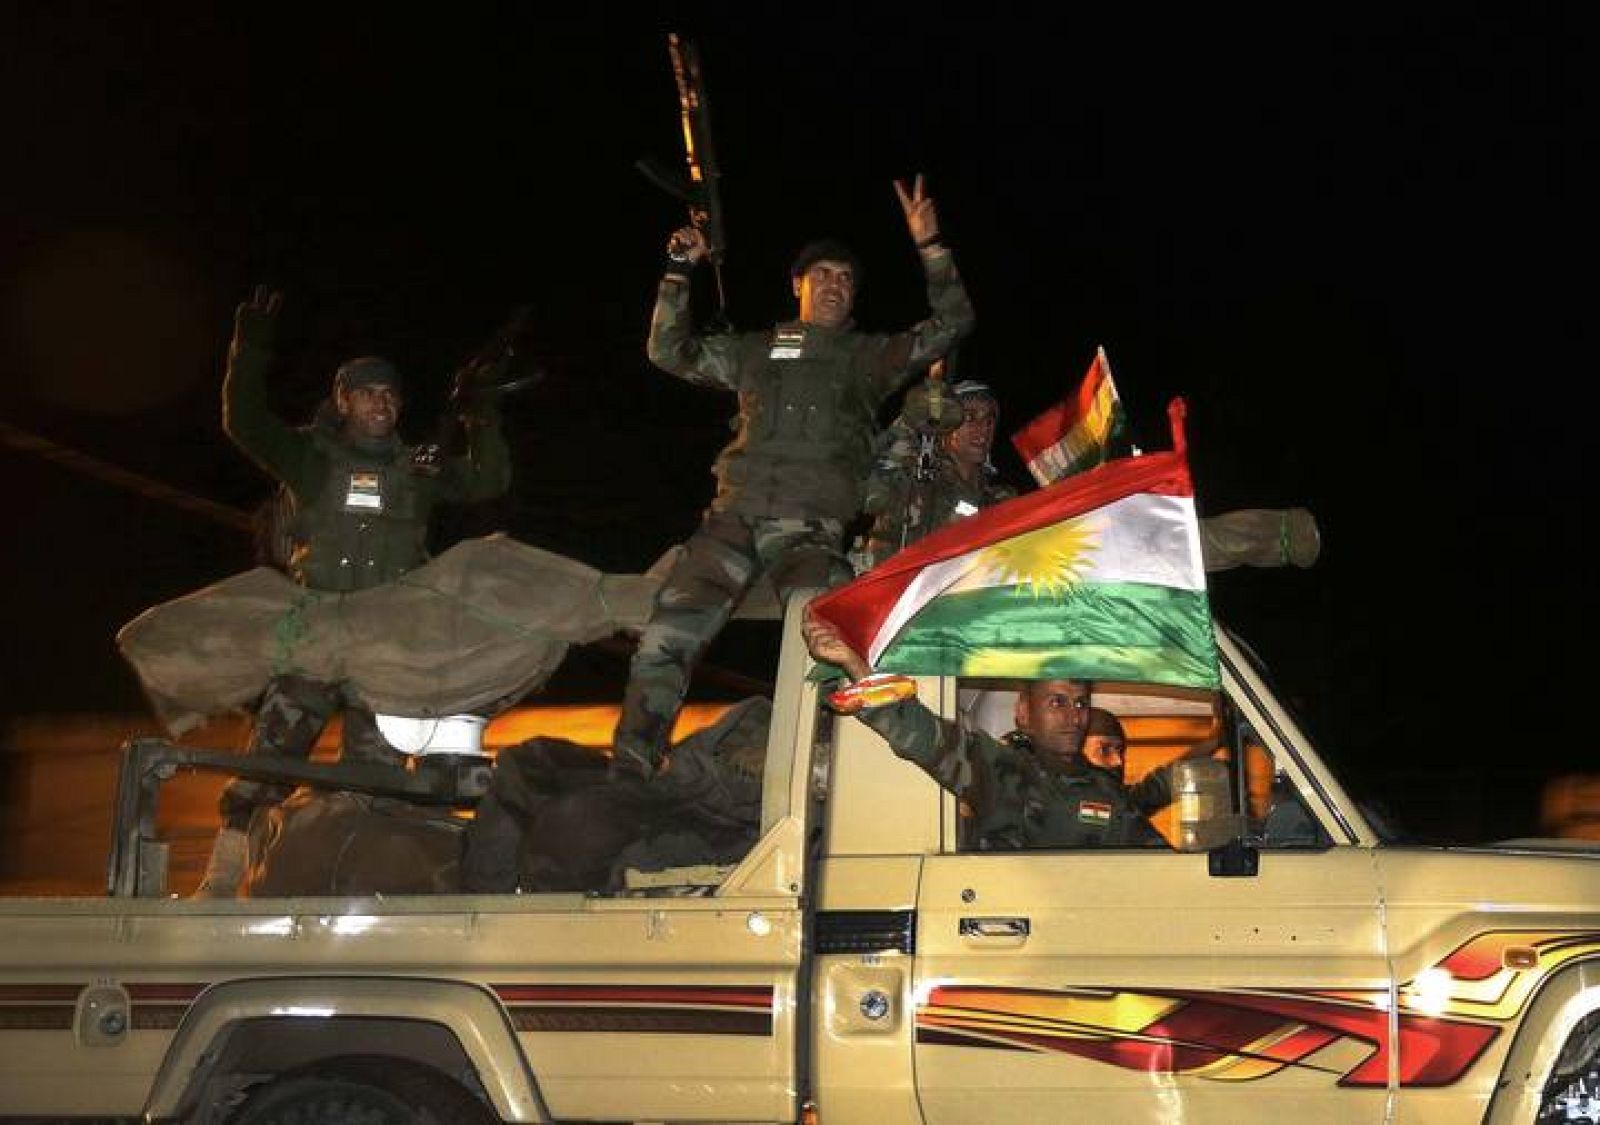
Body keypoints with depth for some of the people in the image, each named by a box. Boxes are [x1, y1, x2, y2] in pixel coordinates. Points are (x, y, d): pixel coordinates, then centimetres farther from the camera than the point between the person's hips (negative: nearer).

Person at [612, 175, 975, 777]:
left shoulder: (870, 356, 19)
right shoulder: (757, 350, 24)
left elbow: (951, 324, 10)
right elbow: (671, 352, 24)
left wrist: (929, 246, -1)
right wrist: (679, 273, 14)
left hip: (813, 530, -1)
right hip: (734, 518, 1)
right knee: (666, 638, -12)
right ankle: (628, 773, -11)